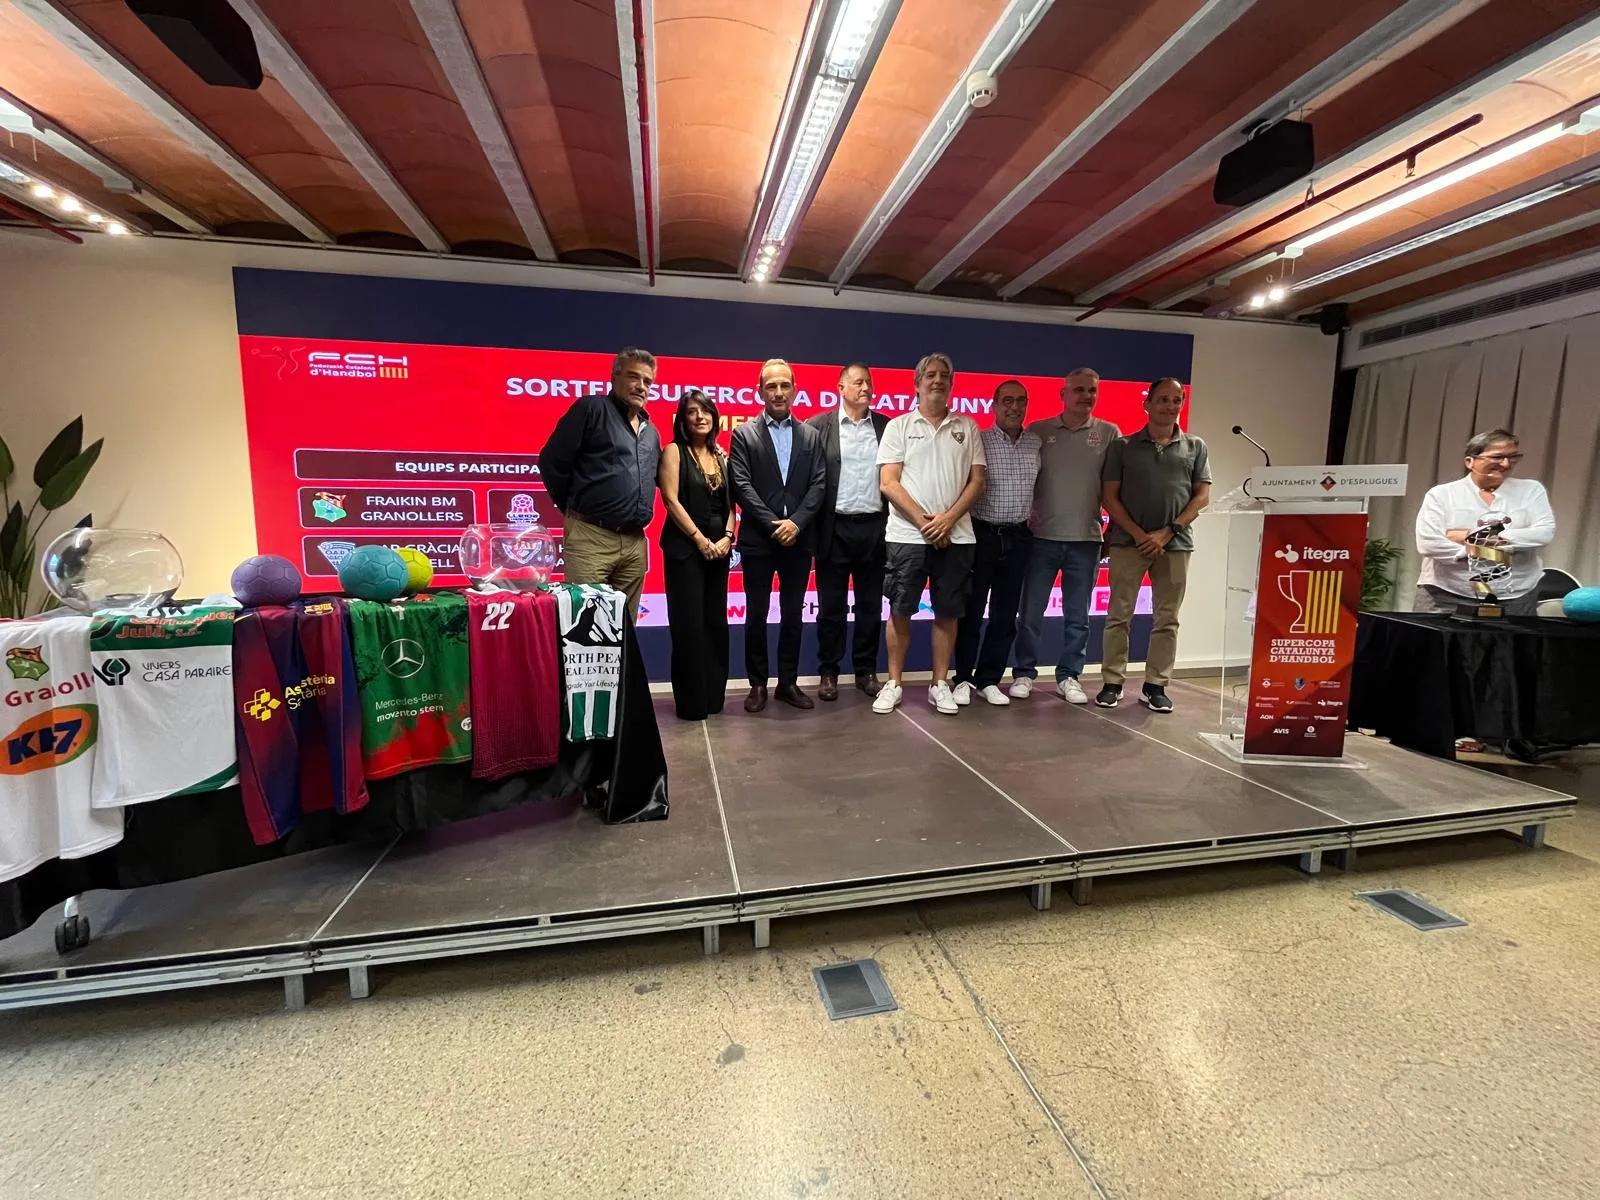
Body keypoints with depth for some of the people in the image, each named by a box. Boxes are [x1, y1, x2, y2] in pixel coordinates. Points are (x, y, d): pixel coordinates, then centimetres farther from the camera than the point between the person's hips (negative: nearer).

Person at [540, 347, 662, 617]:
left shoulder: (651, 432, 18)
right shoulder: (592, 408, -2)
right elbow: (551, 461, -5)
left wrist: (636, 519, 16)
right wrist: (574, 509, 4)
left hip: (635, 543, 6)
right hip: (590, 537, -6)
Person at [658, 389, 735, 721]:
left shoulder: (721, 456, 13)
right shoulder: (674, 451, -1)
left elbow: (730, 502, 10)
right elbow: (671, 500, -10)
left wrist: (727, 537, -6)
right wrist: (700, 539, -14)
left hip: (719, 547, 5)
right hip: (685, 547, -5)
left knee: (716, 622, 7)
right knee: (689, 625, -4)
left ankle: (714, 696, 17)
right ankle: (691, 702, 5)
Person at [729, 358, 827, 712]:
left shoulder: (811, 436, 11)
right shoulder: (744, 434, 4)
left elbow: (818, 485, 2)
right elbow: (742, 486, -6)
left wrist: (796, 522, -12)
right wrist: (773, 524, -14)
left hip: (798, 538, 2)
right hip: (758, 539, -2)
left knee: (793, 614, 8)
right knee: (756, 615, 4)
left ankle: (789, 682, 19)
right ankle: (758, 684, 17)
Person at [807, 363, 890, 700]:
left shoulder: (887, 426, 8)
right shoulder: (818, 425, 2)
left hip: (874, 526, 2)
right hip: (835, 527, -2)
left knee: (870, 604, 9)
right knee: (831, 605, 5)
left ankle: (866, 670, 21)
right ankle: (828, 672, 17)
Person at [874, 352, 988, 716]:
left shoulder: (967, 427, 11)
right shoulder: (899, 426, 4)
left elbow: (977, 480, 5)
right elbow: (888, 483, -4)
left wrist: (948, 519, -9)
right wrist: (924, 521, -11)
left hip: (956, 536, 2)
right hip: (907, 535, -2)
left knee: (948, 613, 7)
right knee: (900, 611, 3)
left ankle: (940, 685, 19)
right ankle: (893, 683, 15)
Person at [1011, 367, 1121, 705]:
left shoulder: (1109, 434, 5)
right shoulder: (1038, 430, 3)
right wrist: (1024, 515, -1)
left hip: (1086, 539, 1)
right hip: (1043, 536, -1)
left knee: (1078, 616, 8)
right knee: (1031, 611, 4)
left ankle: (1068, 677, 21)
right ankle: (1024, 674, 16)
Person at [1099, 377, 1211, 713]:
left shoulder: (1195, 447, 10)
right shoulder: (1123, 446, 6)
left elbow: (1202, 496, 5)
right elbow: (1109, 496, 0)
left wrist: (1168, 532, -9)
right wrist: (1138, 534, -10)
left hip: (1176, 543, 2)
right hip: (1128, 541, -1)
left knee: (1167, 619, 4)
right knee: (1119, 615, 1)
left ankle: (1155, 686, 13)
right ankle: (1112, 683, 9)